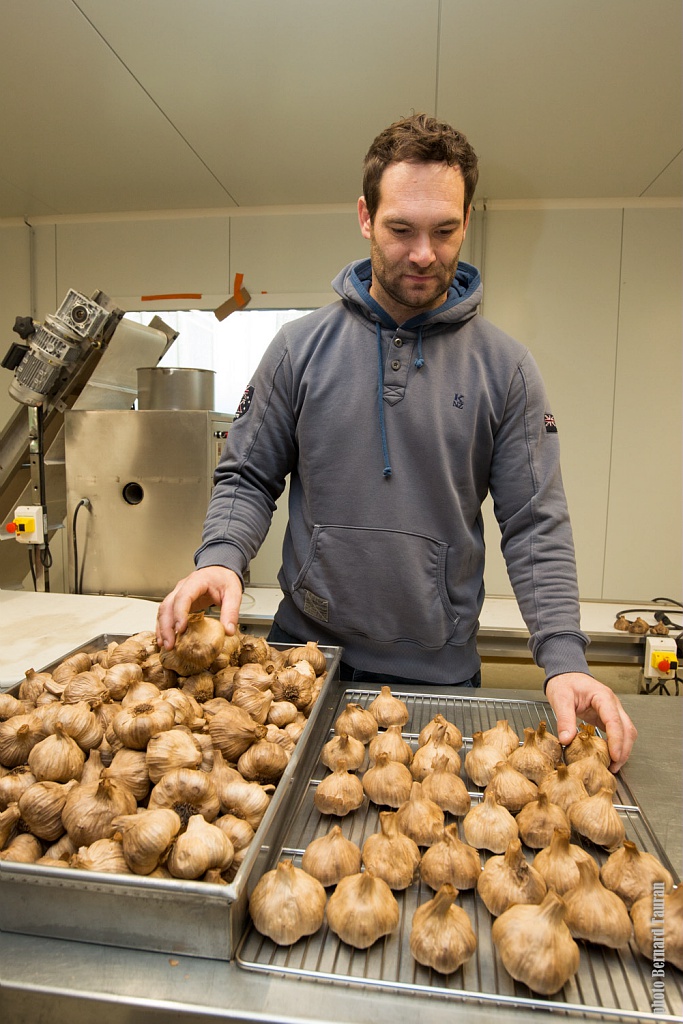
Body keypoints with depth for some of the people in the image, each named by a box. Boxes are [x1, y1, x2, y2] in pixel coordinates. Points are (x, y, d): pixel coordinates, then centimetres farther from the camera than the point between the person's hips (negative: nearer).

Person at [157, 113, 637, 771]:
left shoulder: (503, 366, -4)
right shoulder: (300, 347, -2)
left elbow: (535, 525, -5)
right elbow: (247, 478, 1)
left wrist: (563, 659, -16)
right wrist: (220, 558, -19)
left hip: (441, 666, 0)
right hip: (306, 648, 1)